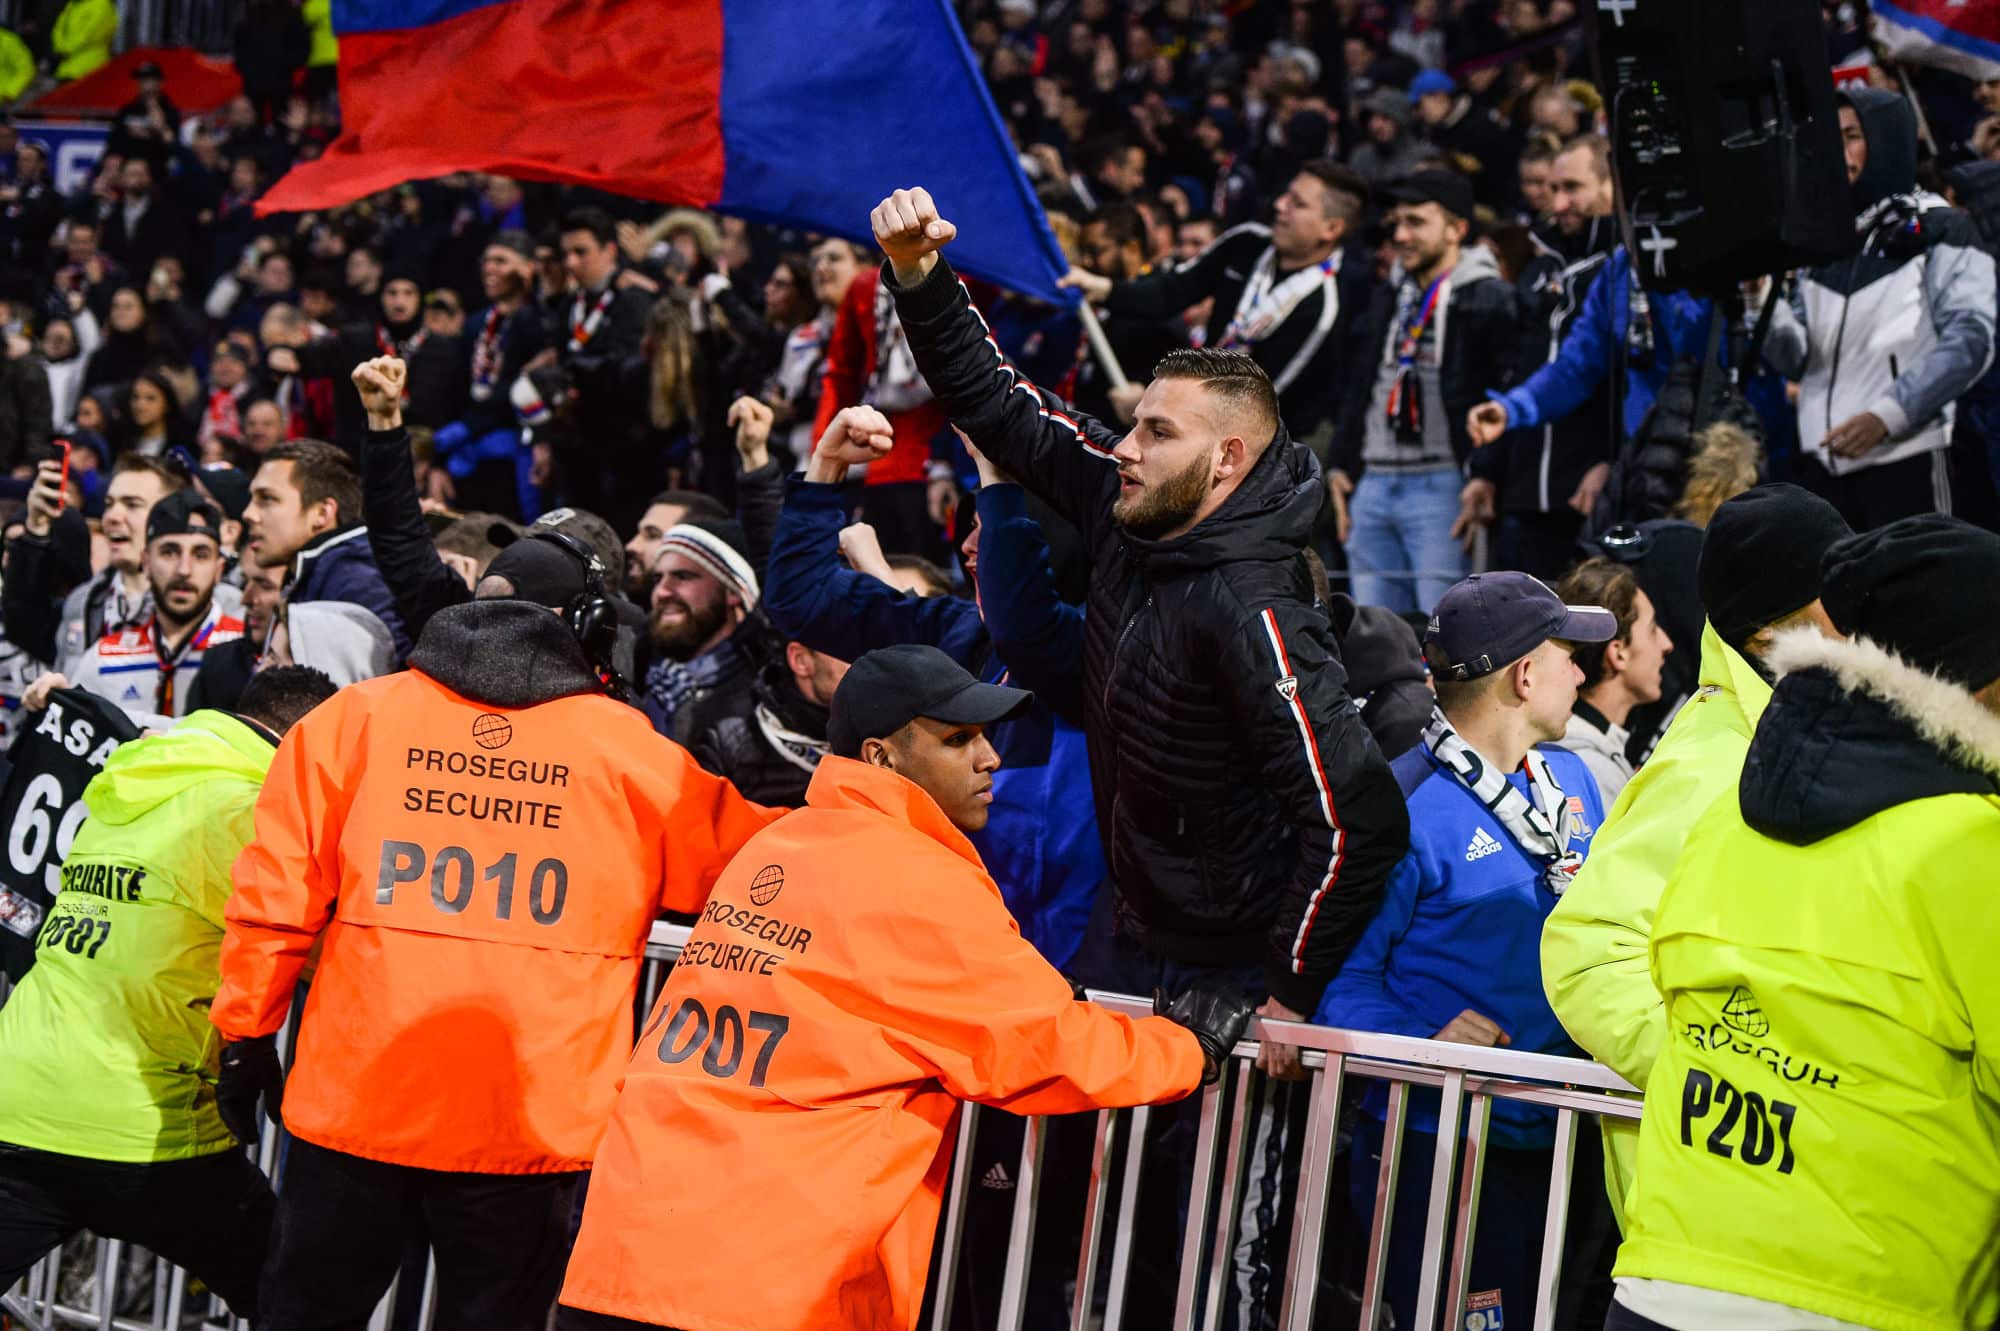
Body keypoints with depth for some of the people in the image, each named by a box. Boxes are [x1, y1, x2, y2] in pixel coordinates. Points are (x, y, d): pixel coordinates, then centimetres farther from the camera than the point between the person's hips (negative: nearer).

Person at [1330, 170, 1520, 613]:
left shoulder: (1492, 300, -3)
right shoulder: (1388, 300, 21)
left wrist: (1486, 477, -21)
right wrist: (1341, 465, 17)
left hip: (1442, 489, -7)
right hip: (1373, 487, 8)